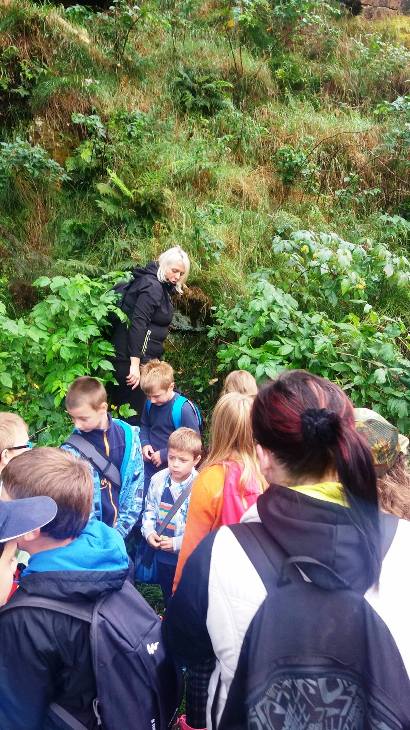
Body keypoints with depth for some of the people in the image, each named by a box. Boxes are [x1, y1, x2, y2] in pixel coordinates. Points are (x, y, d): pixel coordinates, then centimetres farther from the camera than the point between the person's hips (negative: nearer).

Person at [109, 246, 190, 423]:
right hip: (136, 359, -10)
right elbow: (137, 324, -23)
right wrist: (135, 364, -27)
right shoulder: (152, 286, -14)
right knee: (137, 412, -3)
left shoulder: (160, 286, 15)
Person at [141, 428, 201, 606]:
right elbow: (149, 509, 8)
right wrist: (149, 532, -7)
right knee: (167, 596, 27)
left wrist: (177, 543, -22)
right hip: (162, 555, 5)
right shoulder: (158, 479, -5)